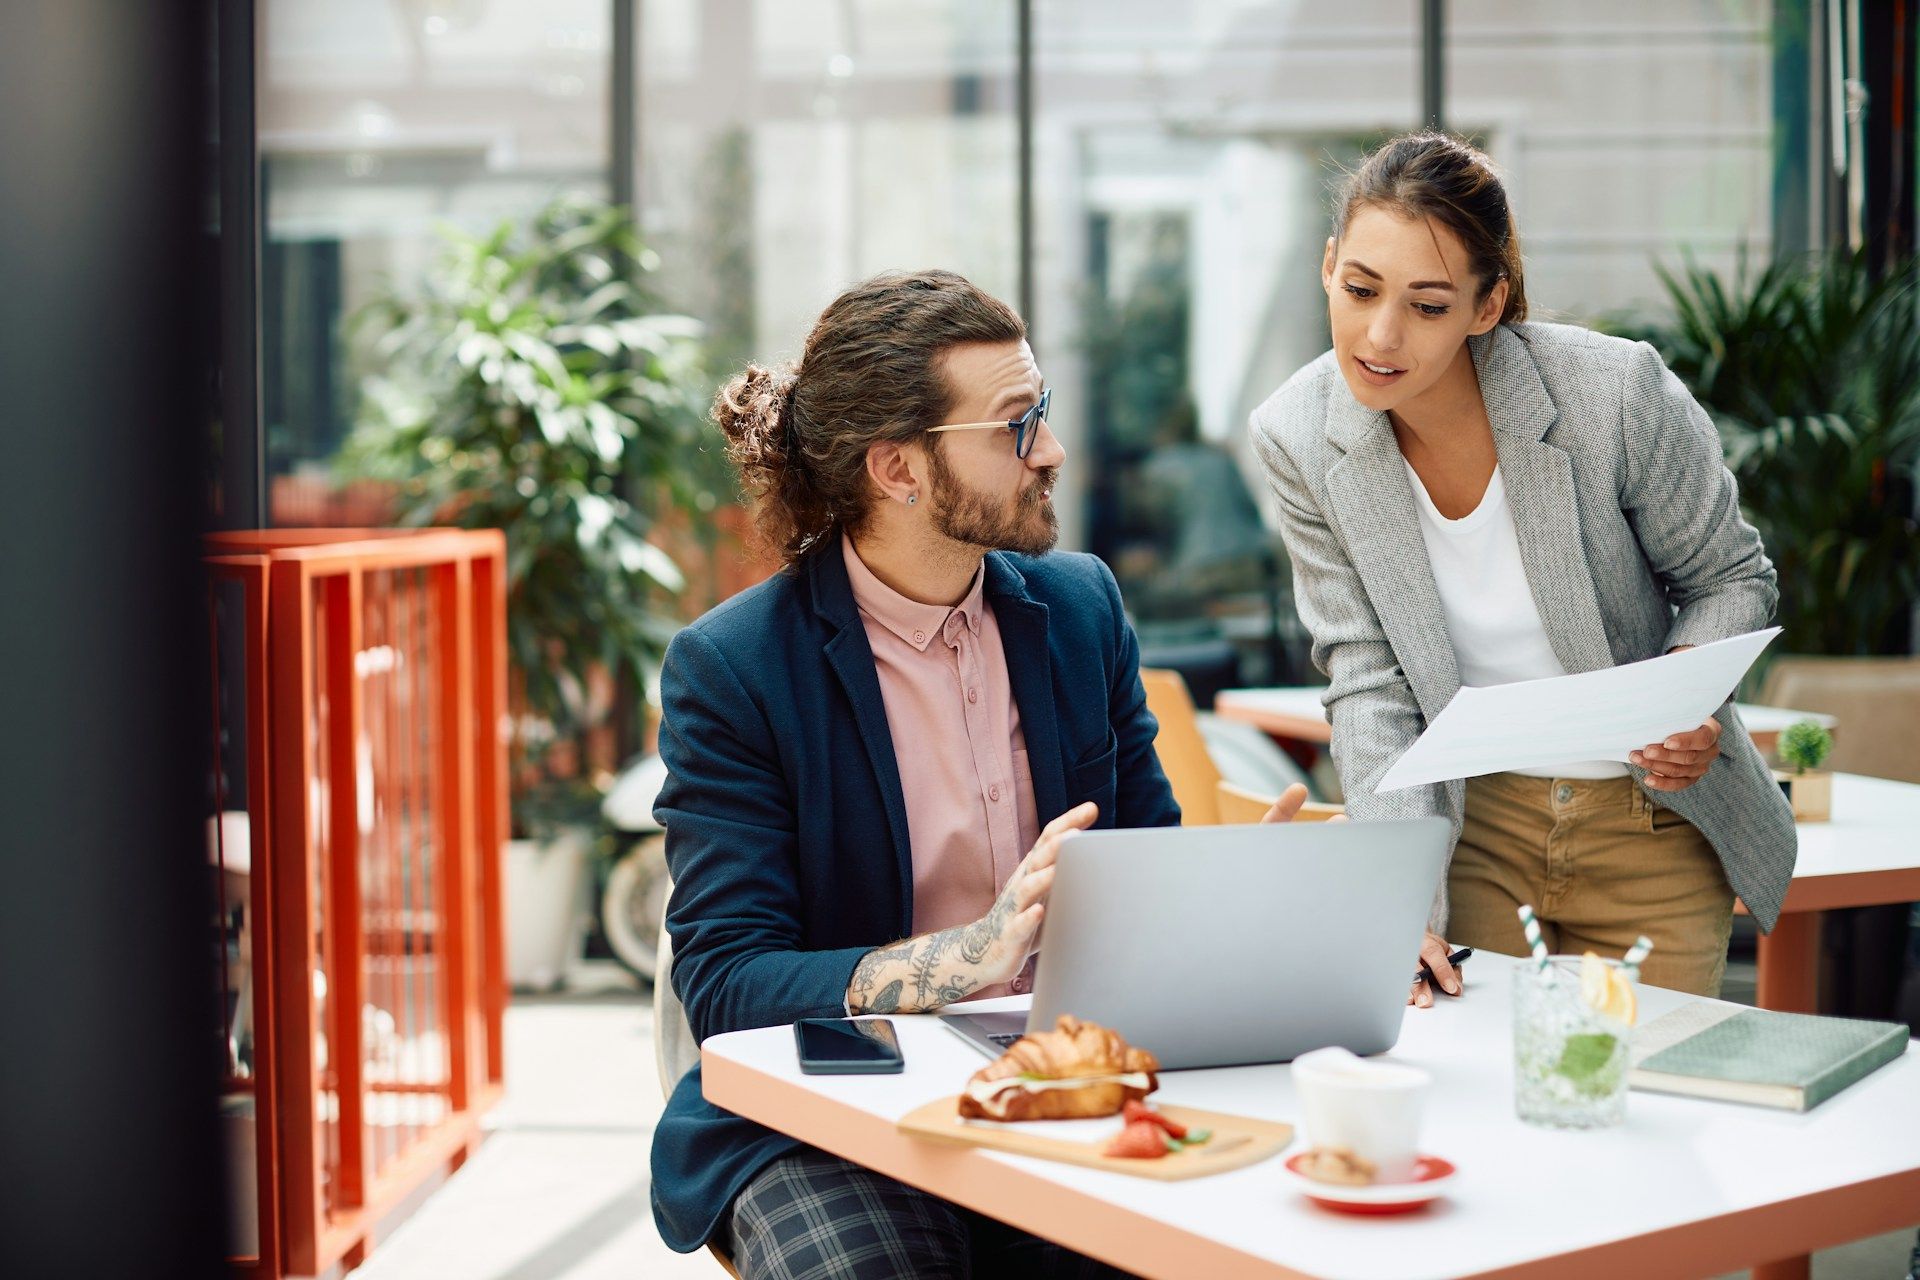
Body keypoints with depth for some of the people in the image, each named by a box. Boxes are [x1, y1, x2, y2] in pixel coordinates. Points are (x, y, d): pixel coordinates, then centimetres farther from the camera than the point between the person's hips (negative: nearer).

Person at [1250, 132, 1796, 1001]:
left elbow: (1732, 580, -5)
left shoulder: (1617, 393, -21)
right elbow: (1368, 684, -12)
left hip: (1653, 826, -1)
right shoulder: (1298, 438, -14)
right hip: (1474, 823, 1)